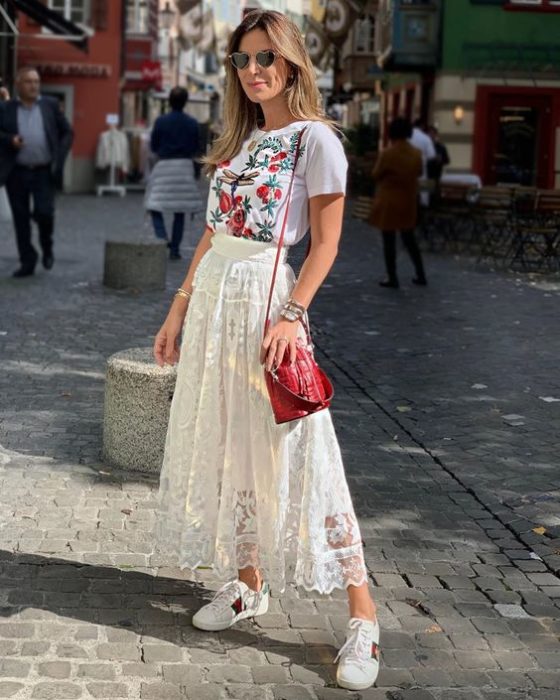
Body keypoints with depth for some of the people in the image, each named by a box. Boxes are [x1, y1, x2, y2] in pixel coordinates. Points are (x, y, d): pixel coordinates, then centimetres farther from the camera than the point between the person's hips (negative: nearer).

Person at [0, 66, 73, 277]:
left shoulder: (50, 105, 6)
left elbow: (67, 132, 9)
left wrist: (59, 156, -3)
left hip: (44, 171, -1)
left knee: (44, 212, -12)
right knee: (21, 218, 4)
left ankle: (47, 247, 17)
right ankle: (27, 261, 14)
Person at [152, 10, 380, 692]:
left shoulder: (315, 139, -6)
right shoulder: (239, 139, 15)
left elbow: (326, 243, -9)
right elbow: (213, 232, 16)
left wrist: (291, 314, -20)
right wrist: (180, 307, 12)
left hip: (266, 300, -7)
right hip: (212, 299, 8)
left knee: (289, 451, -8)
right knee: (223, 443, 11)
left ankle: (362, 616, -1)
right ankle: (247, 584, 27)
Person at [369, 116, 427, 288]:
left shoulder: (387, 154, -19)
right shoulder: (416, 153, -3)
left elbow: (376, 175, -8)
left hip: (388, 201, -5)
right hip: (409, 202, 5)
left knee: (389, 240, 4)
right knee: (409, 239, 17)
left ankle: (392, 278, 6)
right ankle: (420, 274, 17)